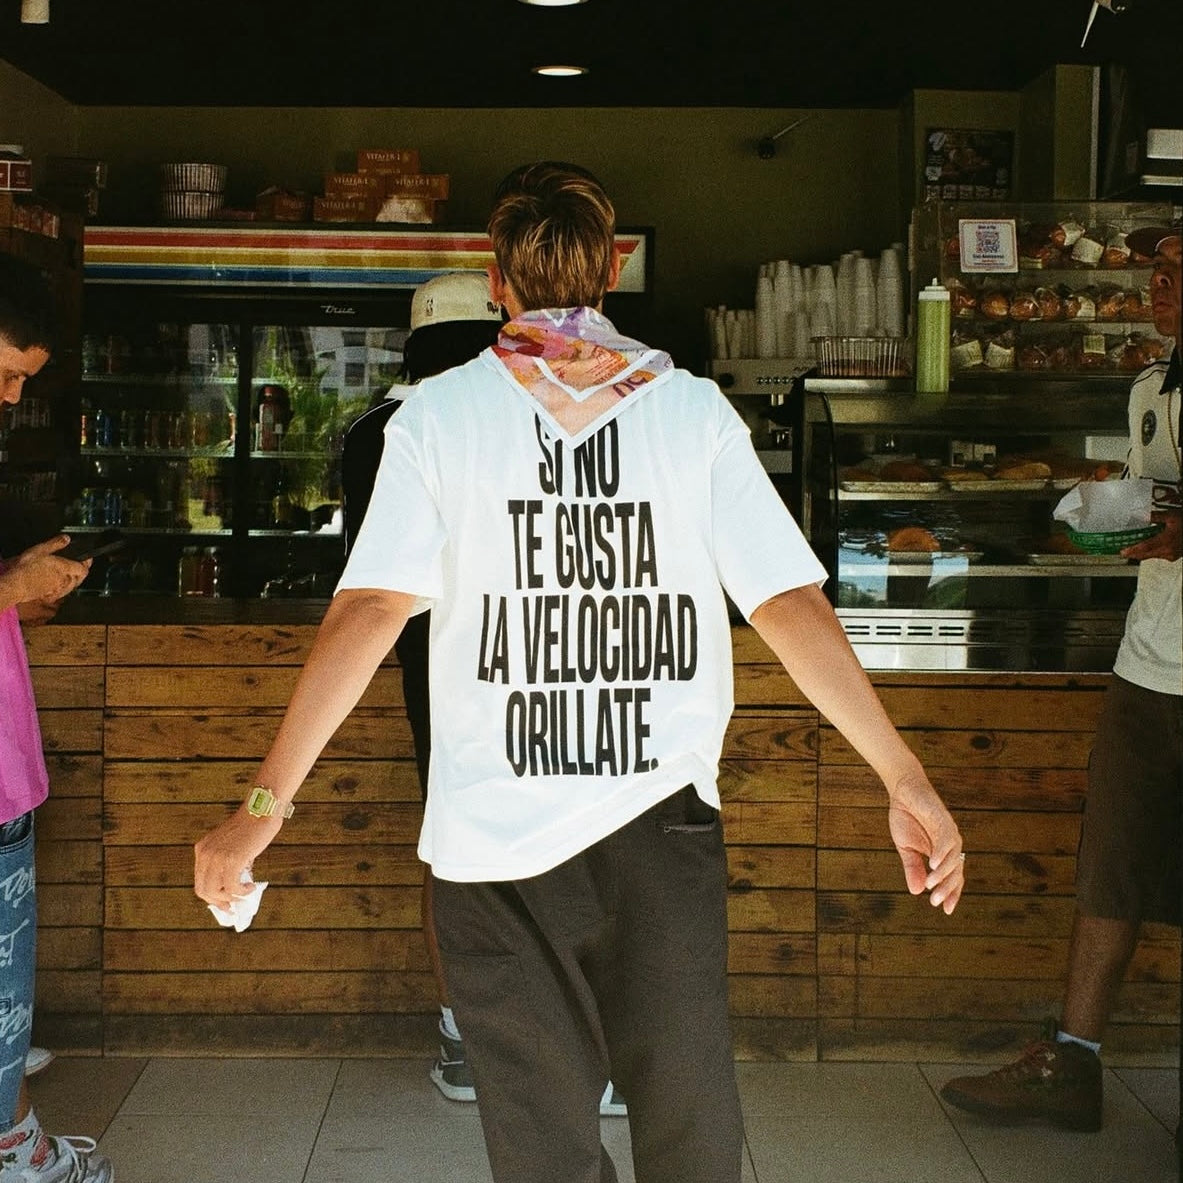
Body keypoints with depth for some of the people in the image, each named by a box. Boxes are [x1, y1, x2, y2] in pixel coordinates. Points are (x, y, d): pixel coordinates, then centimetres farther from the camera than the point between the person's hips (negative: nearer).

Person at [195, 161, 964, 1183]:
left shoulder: (440, 415, 0)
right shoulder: (694, 411, 3)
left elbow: (370, 611, -9)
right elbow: (792, 605, -3)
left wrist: (265, 803, -7)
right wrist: (907, 780, 0)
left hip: (495, 833, -1)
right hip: (663, 827, 1)